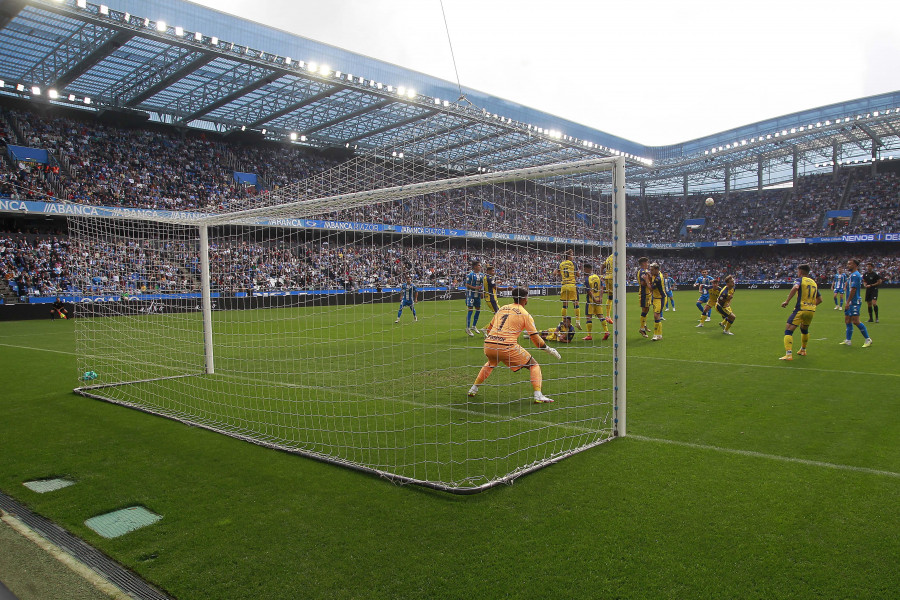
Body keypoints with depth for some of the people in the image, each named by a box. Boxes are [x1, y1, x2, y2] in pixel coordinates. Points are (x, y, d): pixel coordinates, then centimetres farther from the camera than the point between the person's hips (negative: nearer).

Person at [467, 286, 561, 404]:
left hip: (488, 345, 6)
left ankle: (473, 389, 34)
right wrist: (549, 350, 13)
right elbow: (535, 338, 2)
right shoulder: (525, 314, 4)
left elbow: (489, 328, 25)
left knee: (491, 363, 38)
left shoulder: (502, 308, 19)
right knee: (534, 365, 10)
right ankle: (538, 395, -7)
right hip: (507, 347, -5)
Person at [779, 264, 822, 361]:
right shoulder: (814, 282, 19)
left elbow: (795, 287, -24)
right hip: (811, 310, 7)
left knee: (788, 330, -8)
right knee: (804, 329, 31)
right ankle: (803, 350, 44)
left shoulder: (801, 280, 0)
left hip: (801, 309, -7)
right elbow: (820, 299, 22)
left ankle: (788, 354, -22)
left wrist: (787, 301, -22)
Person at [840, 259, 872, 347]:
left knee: (855, 321, -11)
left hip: (854, 302, -10)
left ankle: (868, 339, -1)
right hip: (850, 302, 10)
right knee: (847, 321, 10)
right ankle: (848, 340, 14)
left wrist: (848, 302, -18)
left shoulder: (855, 275, -14)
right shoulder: (851, 275, 16)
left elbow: (853, 290, -18)